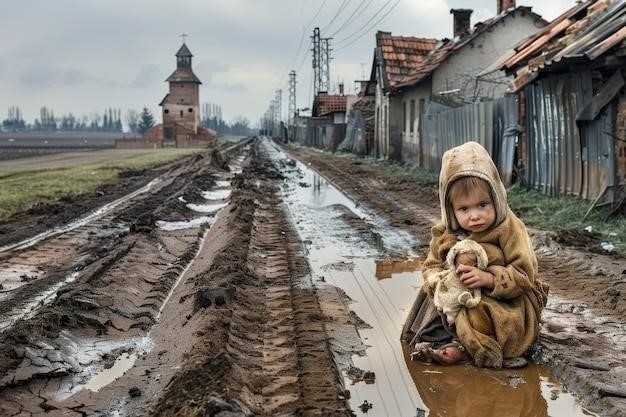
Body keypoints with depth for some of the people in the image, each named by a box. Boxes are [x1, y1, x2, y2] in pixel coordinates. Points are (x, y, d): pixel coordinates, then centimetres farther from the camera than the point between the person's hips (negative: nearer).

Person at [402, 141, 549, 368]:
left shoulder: (509, 229, -13)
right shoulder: (445, 235, 1)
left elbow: (525, 274, -15)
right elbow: (431, 266, 5)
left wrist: (489, 278, -29)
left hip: (504, 304, -6)